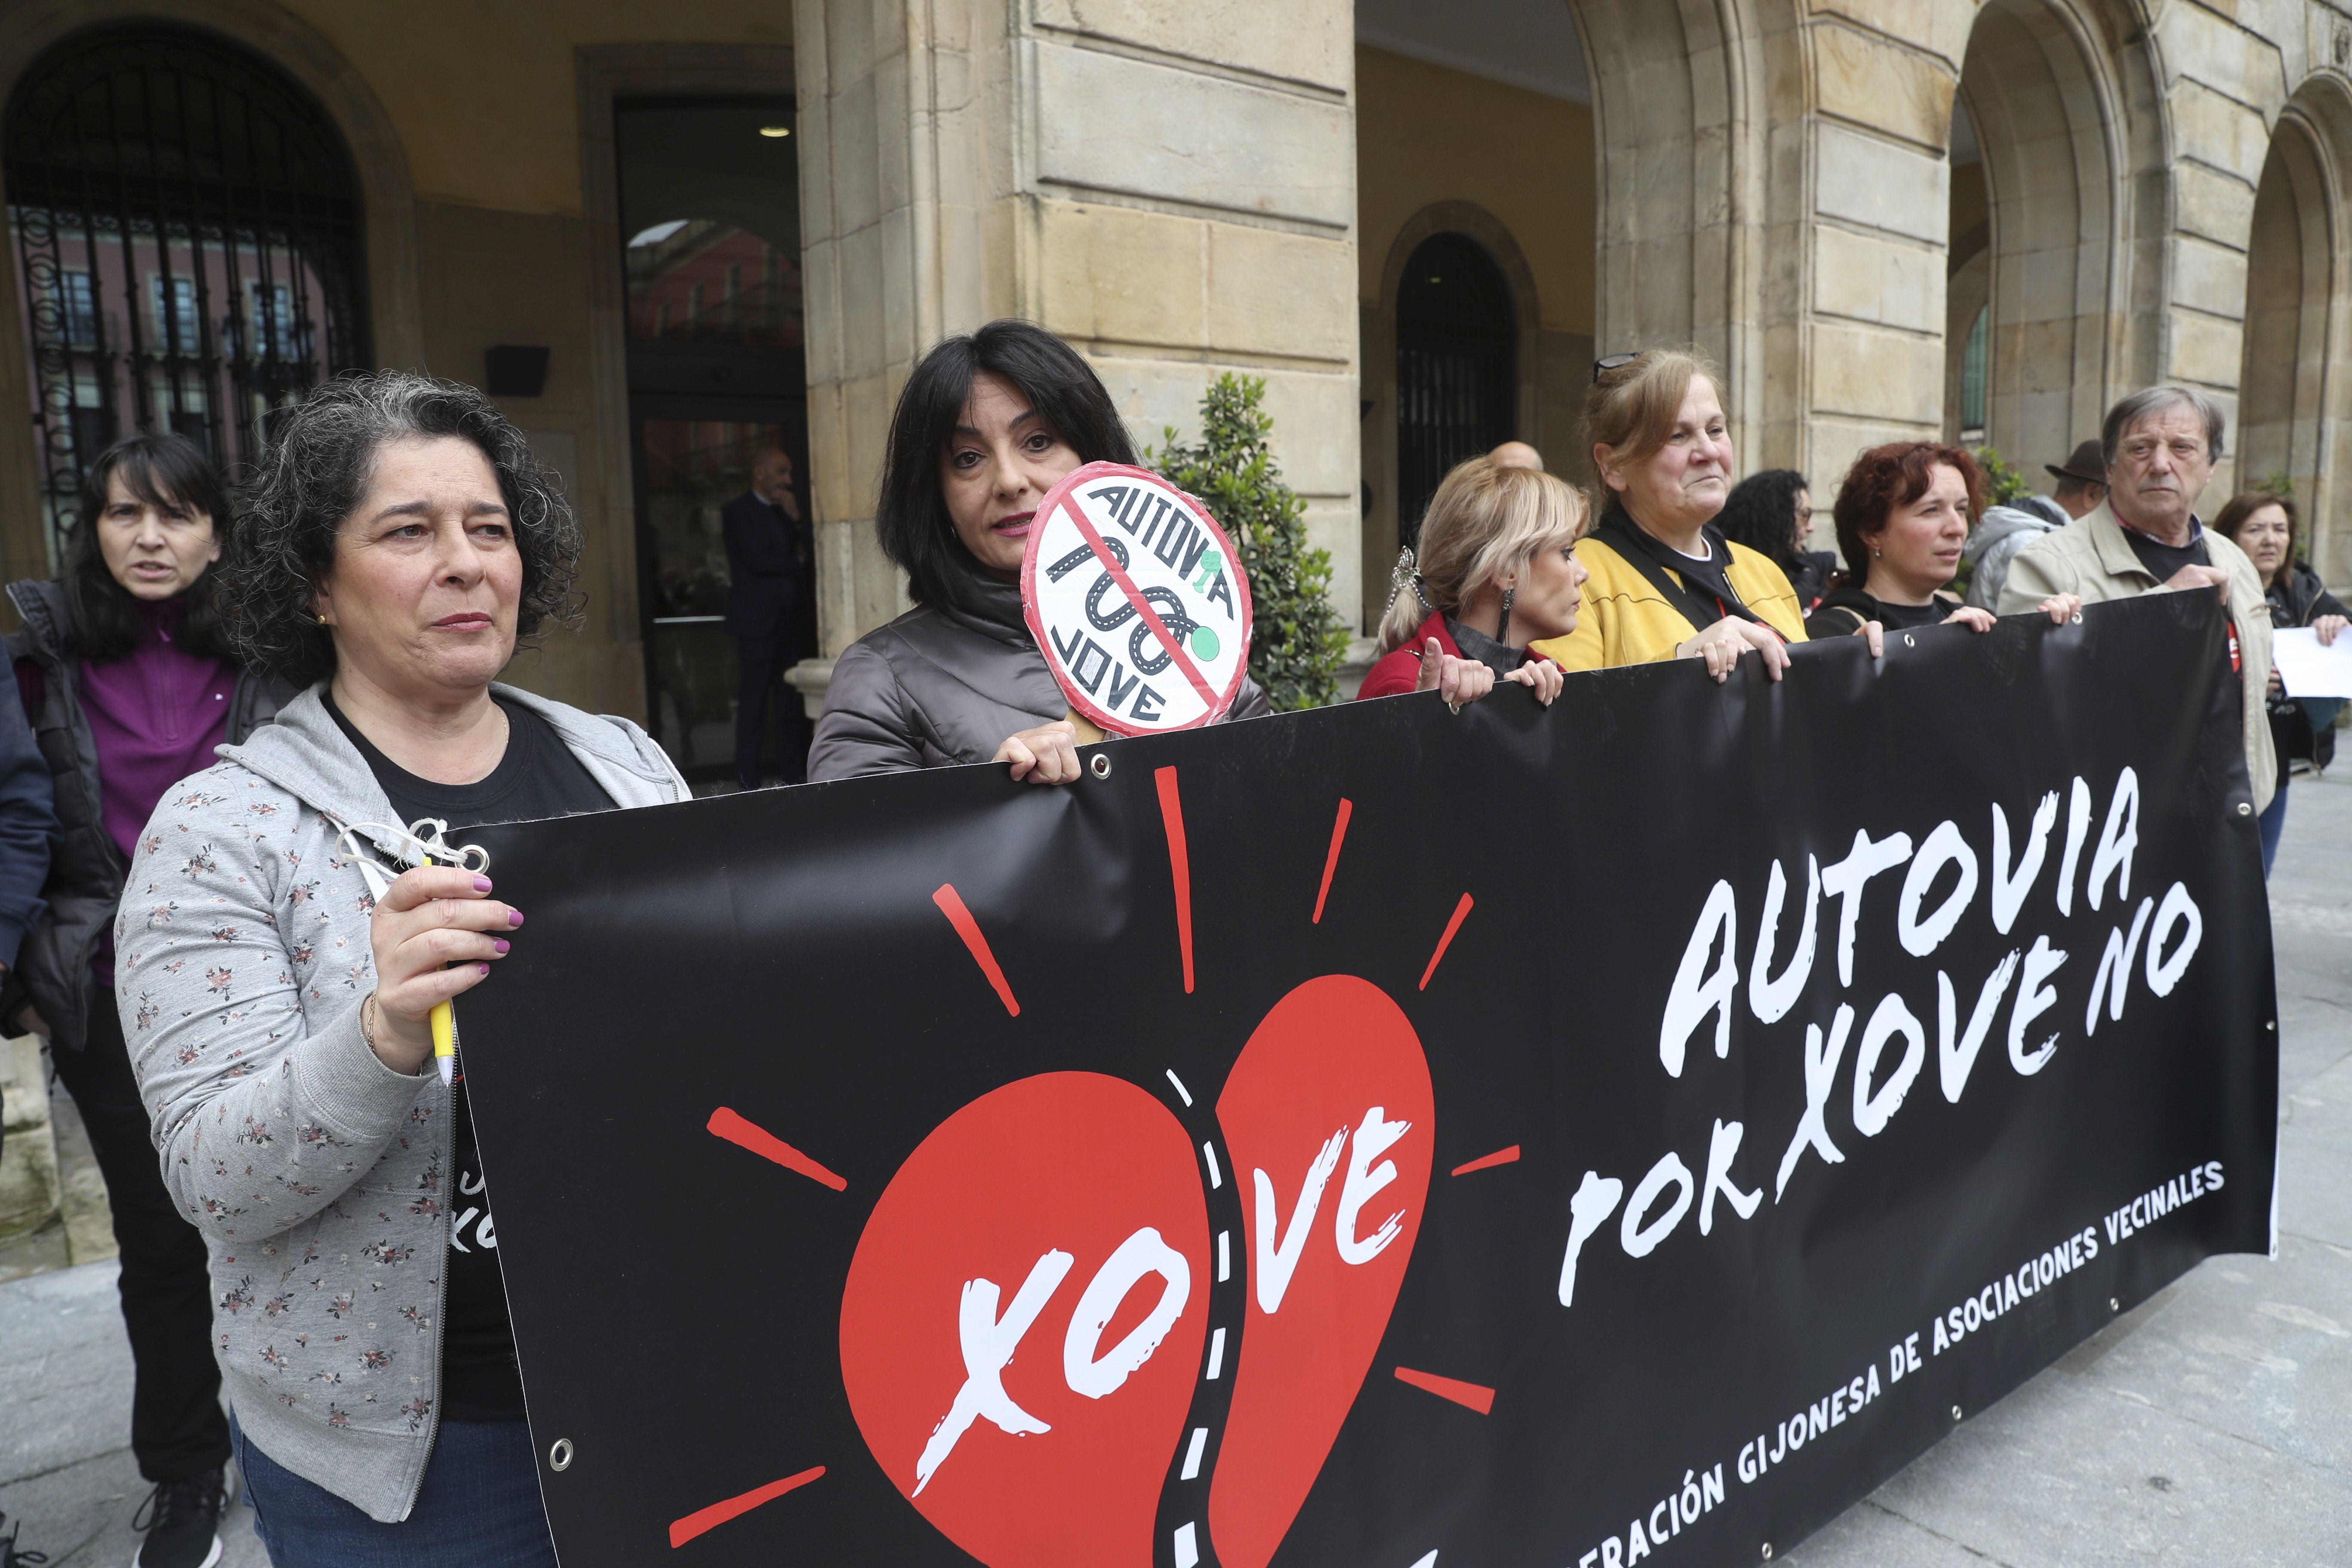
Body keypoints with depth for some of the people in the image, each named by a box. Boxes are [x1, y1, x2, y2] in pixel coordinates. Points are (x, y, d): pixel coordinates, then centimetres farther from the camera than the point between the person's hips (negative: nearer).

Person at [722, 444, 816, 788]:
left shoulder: (793, 508, 17)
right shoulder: (738, 512, -2)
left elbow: (810, 552, 9)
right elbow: (758, 561, -13)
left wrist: (796, 518, -2)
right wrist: (797, 562, 1)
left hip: (795, 618, 6)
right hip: (759, 620, -5)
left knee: (792, 701, 5)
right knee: (754, 699, -3)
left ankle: (795, 773, 10)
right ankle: (748, 781, 1)